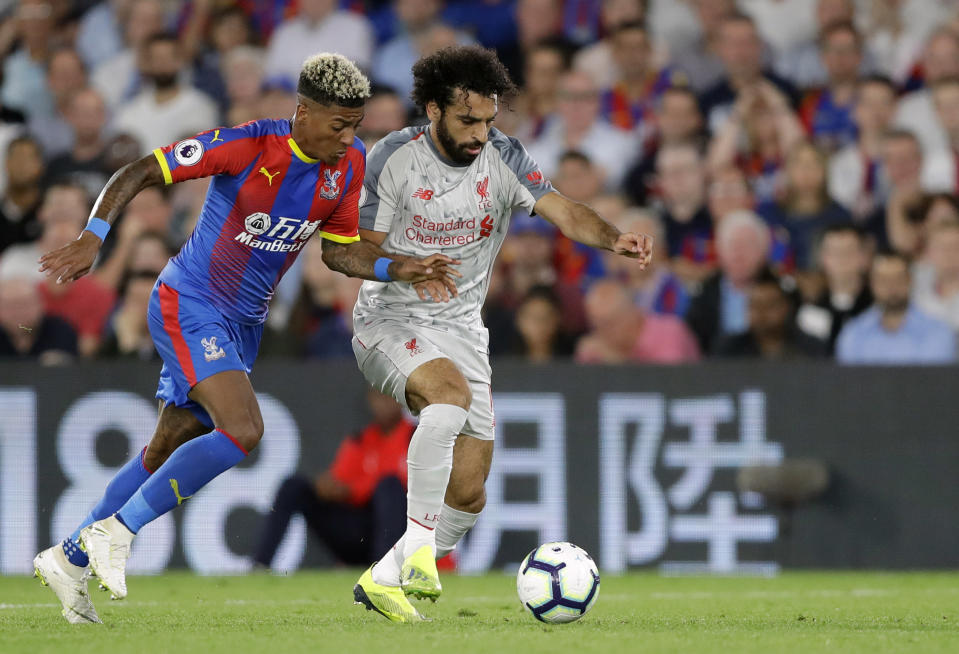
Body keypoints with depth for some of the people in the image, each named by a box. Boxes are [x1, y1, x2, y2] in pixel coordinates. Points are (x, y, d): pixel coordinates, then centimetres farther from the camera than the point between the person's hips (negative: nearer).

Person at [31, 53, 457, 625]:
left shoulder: (348, 162, -3)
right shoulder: (245, 147, -22)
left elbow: (339, 250, 9)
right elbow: (140, 173, -18)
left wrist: (397, 270, -9)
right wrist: (94, 237, -30)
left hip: (243, 322, 8)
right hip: (189, 307, -8)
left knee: (169, 452, 13)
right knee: (243, 430, -25)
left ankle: (69, 560, 27)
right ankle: (115, 531, -13)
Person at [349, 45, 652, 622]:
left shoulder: (503, 158, -4)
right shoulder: (394, 158, -12)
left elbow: (565, 212, -17)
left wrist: (613, 239, -38)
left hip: (462, 330, 5)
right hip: (390, 320, -5)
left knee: (469, 493, 1)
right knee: (450, 394, -37)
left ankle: (382, 580, 21)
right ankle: (418, 546, -30)